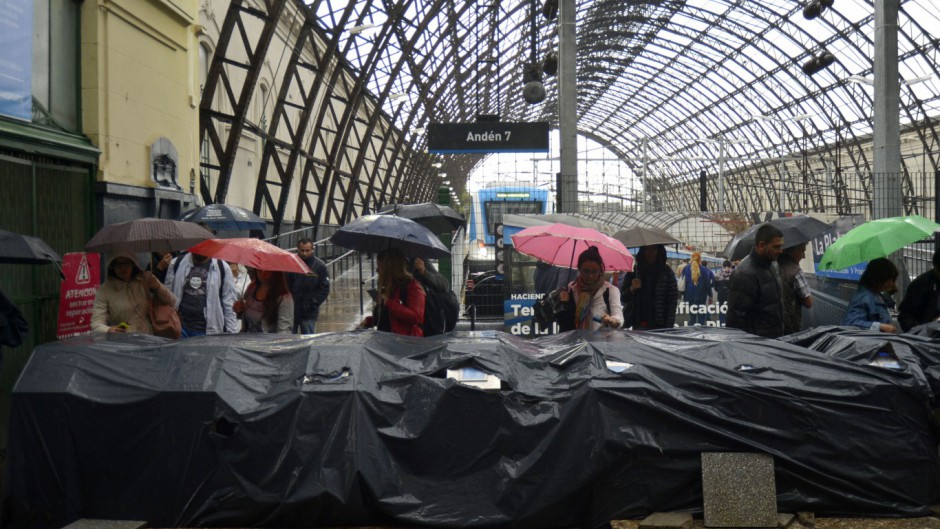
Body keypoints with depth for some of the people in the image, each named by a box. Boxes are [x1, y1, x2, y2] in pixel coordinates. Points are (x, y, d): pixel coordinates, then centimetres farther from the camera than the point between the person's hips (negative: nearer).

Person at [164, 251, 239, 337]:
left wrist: (233, 335, -5)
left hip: (207, 331, -2)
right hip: (179, 328, 2)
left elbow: (229, 305, 0)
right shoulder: (177, 263, 6)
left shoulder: (222, 267, 0)